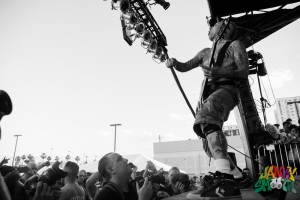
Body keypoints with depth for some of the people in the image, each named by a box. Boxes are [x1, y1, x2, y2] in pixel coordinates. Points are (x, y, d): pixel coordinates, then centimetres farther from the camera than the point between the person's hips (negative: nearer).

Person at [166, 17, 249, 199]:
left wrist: (222, 72, -20)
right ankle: (236, 176, 21)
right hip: (207, 95, 8)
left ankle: (225, 179, -49)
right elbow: (185, 67, 27)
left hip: (226, 90, -7)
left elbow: (244, 72, 0)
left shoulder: (235, 45, 13)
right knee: (209, 144, 4)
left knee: (206, 117, -39)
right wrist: (174, 63, 3)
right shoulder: (206, 52, 31)